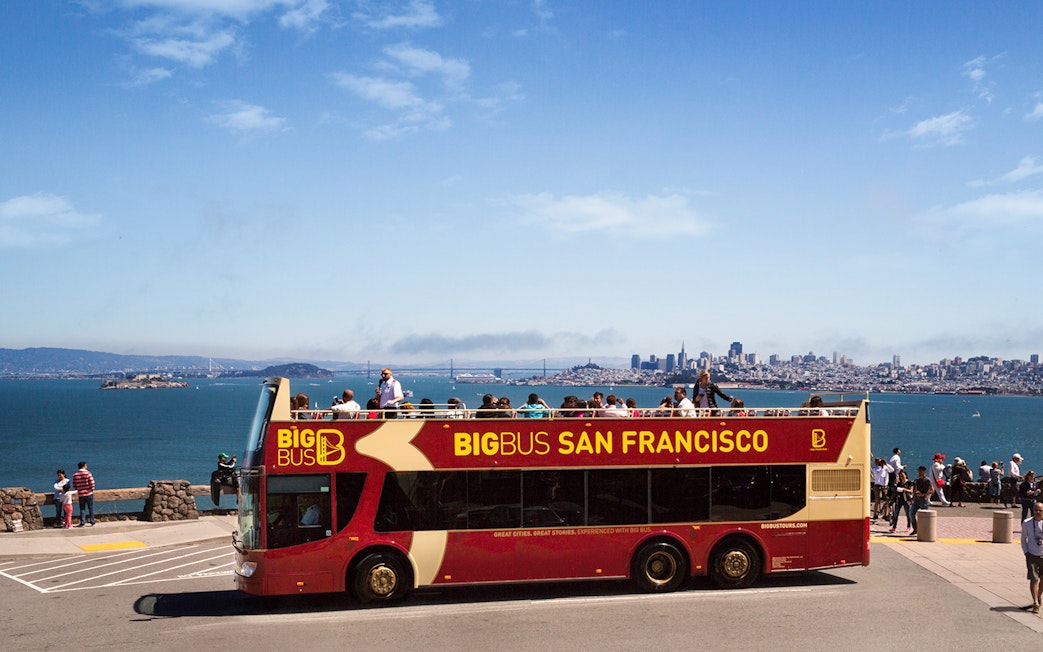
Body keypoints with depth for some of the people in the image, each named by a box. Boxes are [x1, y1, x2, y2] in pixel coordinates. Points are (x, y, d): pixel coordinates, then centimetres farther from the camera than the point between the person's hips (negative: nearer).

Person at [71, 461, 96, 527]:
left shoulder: (75, 475, 1)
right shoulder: (88, 473, -9)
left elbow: (74, 485, 2)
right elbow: (92, 482, -14)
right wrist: (92, 489, 1)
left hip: (81, 494, 2)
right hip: (89, 493, -2)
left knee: (82, 509, 10)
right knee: (91, 508, 7)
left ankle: (82, 523, 6)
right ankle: (92, 522, 8)